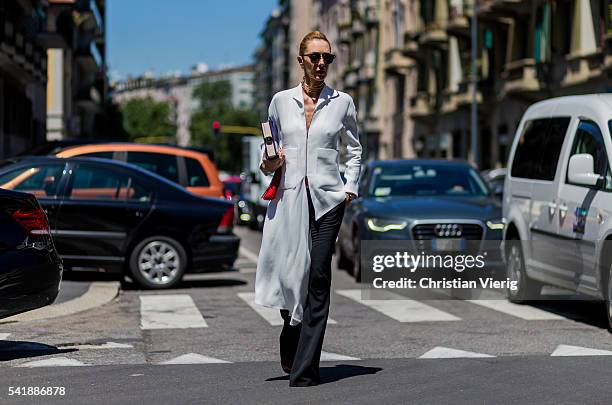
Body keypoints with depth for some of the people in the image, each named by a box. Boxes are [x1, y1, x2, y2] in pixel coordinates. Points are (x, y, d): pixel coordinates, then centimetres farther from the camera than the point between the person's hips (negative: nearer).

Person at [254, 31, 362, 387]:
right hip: (288, 196, 1)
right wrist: (268, 164, -4)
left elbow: (355, 149, 17)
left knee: (318, 280, -8)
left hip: (327, 199, -1)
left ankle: (306, 368, -7)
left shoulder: (342, 102, 7)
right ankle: (291, 353, 28)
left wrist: (350, 187, 6)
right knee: (290, 274, 3)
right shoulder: (281, 101, 8)